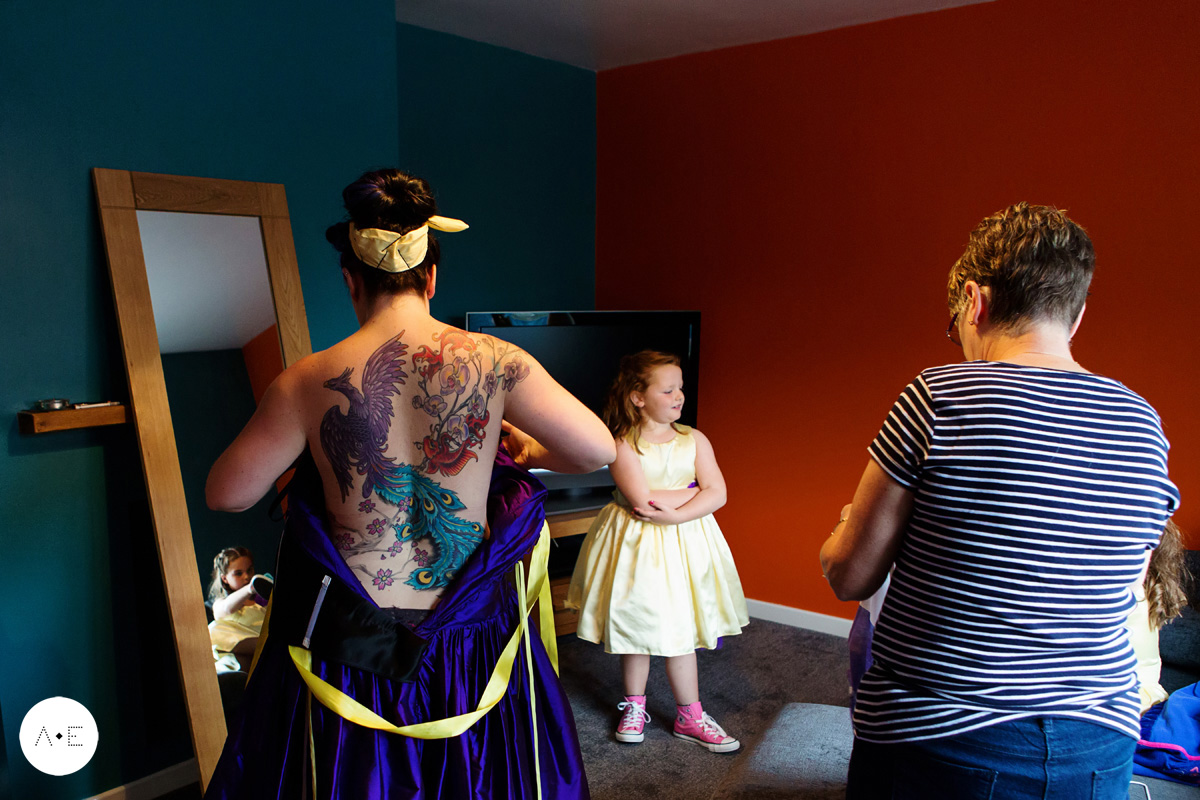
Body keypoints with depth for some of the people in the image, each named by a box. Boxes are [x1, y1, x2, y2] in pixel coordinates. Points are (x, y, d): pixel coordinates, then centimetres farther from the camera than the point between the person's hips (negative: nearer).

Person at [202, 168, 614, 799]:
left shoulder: (309, 382, -12)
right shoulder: (494, 361, -12)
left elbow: (224, 493, -1)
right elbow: (598, 450, -6)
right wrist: (524, 451, 13)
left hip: (351, 637, 0)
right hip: (473, 635, 1)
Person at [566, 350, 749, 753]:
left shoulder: (694, 439, 1)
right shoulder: (623, 444, -12)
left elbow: (718, 495, -7)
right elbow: (643, 500, -22)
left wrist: (674, 514, -21)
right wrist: (695, 491, -12)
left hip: (684, 542, 3)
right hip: (636, 546, -3)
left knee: (680, 633, 10)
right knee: (635, 629, 10)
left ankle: (689, 716, 25)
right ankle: (634, 708, 32)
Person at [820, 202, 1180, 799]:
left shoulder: (938, 399, -18)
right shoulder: (1144, 426, -2)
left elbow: (848, 578, -12)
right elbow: (1107, 599, 9)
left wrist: (849, 521, 10)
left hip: (933, 743, -4)